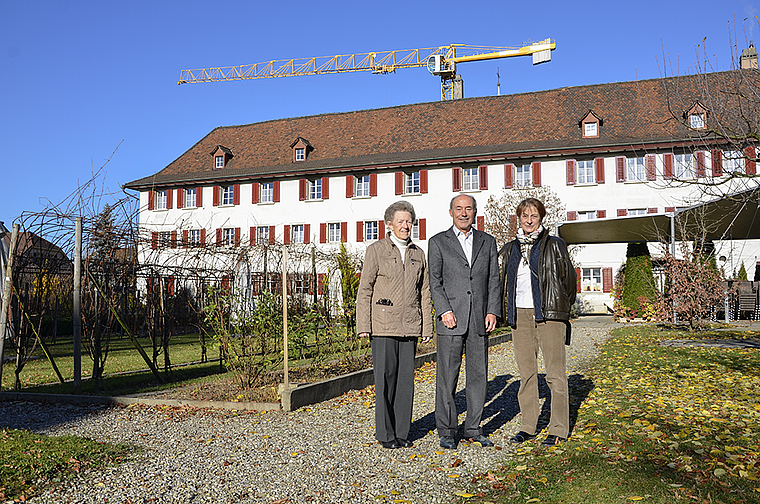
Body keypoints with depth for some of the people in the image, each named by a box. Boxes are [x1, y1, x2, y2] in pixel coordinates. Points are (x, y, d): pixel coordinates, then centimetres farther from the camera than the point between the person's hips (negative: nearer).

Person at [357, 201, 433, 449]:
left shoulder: (418, 254, 13)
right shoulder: (376, 250, 1)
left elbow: (424, 293, 15)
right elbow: (364, 290, -1)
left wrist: (427, 327, 10)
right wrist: (363, 325, -7)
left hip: (410, 326, 4)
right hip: (383, 325, -4)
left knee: (406, 378, 5)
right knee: (385, 378, -2)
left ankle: (402, 431, 17)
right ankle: (385, 433, 11)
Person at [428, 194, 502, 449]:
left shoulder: (487, 241, 12)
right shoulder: (438, 242, 4)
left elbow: (494, 279, 9)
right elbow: (435, 281, -2)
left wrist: (493, 311, -2)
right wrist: (444, 311, -13)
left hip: (480, 320, 3)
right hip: (451, 319, -3)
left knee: (478, 375, 8)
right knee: (447, 377, 0)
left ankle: (473, 429, 20)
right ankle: (447, 432, 11)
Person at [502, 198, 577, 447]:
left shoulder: (554, 245, 1)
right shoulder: (510, 249, 13)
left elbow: (569, 277, 5)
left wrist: (562, 307, 8)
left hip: (548, 314, -4)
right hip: (520, 315, 4)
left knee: (555, 373, -2)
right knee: (526, 372, 9)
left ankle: (558, 429, 7)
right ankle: (528, 426, 17)